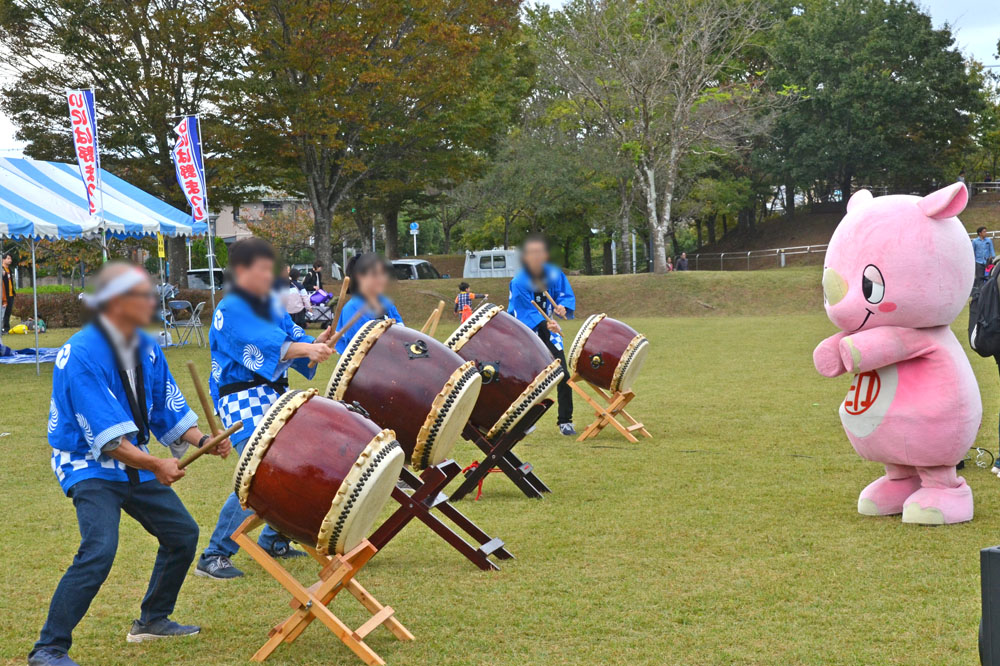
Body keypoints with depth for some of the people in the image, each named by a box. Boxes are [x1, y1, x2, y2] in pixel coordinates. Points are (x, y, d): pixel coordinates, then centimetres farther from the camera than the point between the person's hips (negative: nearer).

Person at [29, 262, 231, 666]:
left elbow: (168, 410, 9)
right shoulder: (82, 355, -24)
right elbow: (106, 435, -29)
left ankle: (153, 620, 33)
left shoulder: (145, 348, 2)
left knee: (182, 533, 13)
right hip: (88, 466, -8)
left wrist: (201, 441, -8)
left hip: (135, 463, 8)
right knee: (99, 550, -25)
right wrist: (154, 465, -36)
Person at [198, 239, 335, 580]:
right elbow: (264, 345, -25)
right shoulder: (230, 310, -12)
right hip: (243, 402, -9)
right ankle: (214, 557, -11)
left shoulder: (270, 303, 13)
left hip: (275, 397, 9)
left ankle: (273, 541, 28)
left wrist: (315, 344, -18)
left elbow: (292, 335, 4)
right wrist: (305, 349, -37)